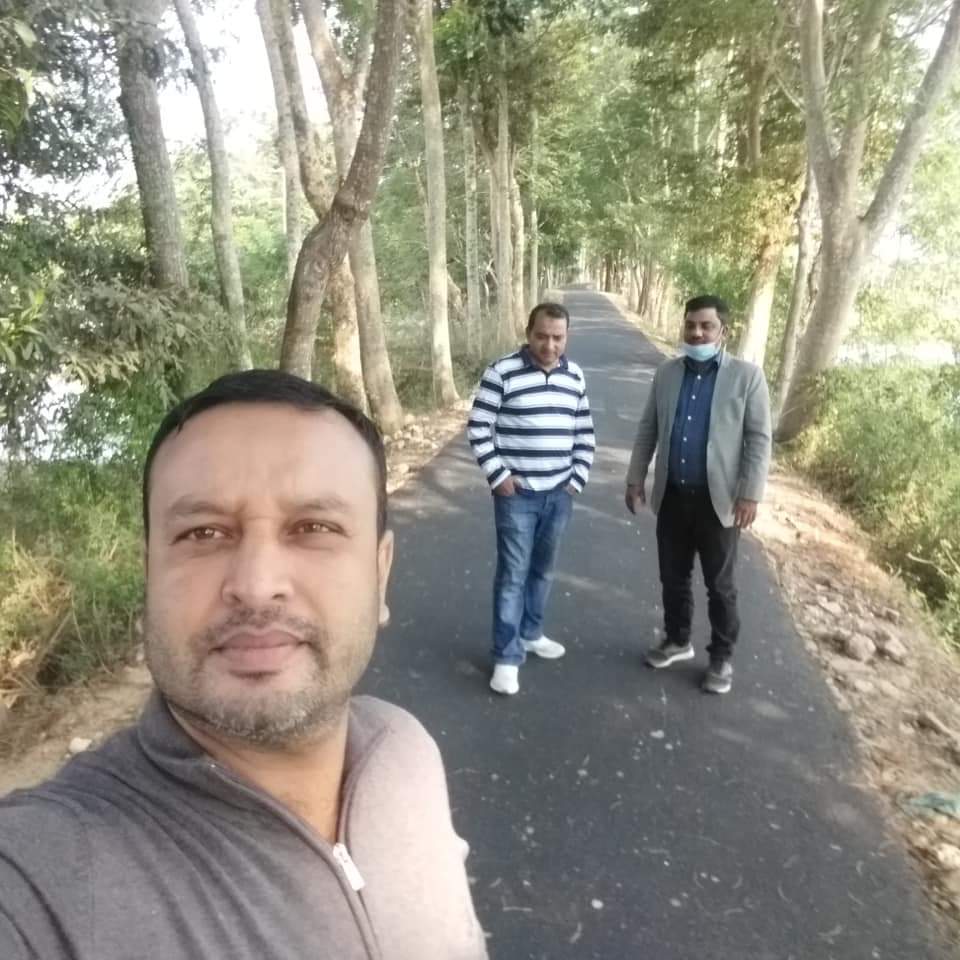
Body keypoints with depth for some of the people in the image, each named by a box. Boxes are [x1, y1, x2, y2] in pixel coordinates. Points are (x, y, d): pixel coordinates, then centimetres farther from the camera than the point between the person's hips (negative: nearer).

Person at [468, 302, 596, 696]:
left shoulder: (575, 376, 6)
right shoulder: (501, 372, -10)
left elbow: (585, 433, 13)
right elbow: (478, 429, -8)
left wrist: (577, 479, 5)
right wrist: (499, 477, -12)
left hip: (559, 494, 5)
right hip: (517, 494, -5)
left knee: (543, 570, 17)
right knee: (513, 574, 0)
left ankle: (530, 634, 35)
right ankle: (507, 657, 10)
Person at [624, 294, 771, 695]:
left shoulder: (747, 376, -7)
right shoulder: (666, 373, 4)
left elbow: (759, 438, -8)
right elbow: (647, 430, 10)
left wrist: (750, 494, -13)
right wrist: (636, 478, 6)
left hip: (718, 499, -3)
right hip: (672, 496, 4)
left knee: (720, 585, 8)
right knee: (673, 577, 15)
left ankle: (721, 657, 25)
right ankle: (677, 640, 35)